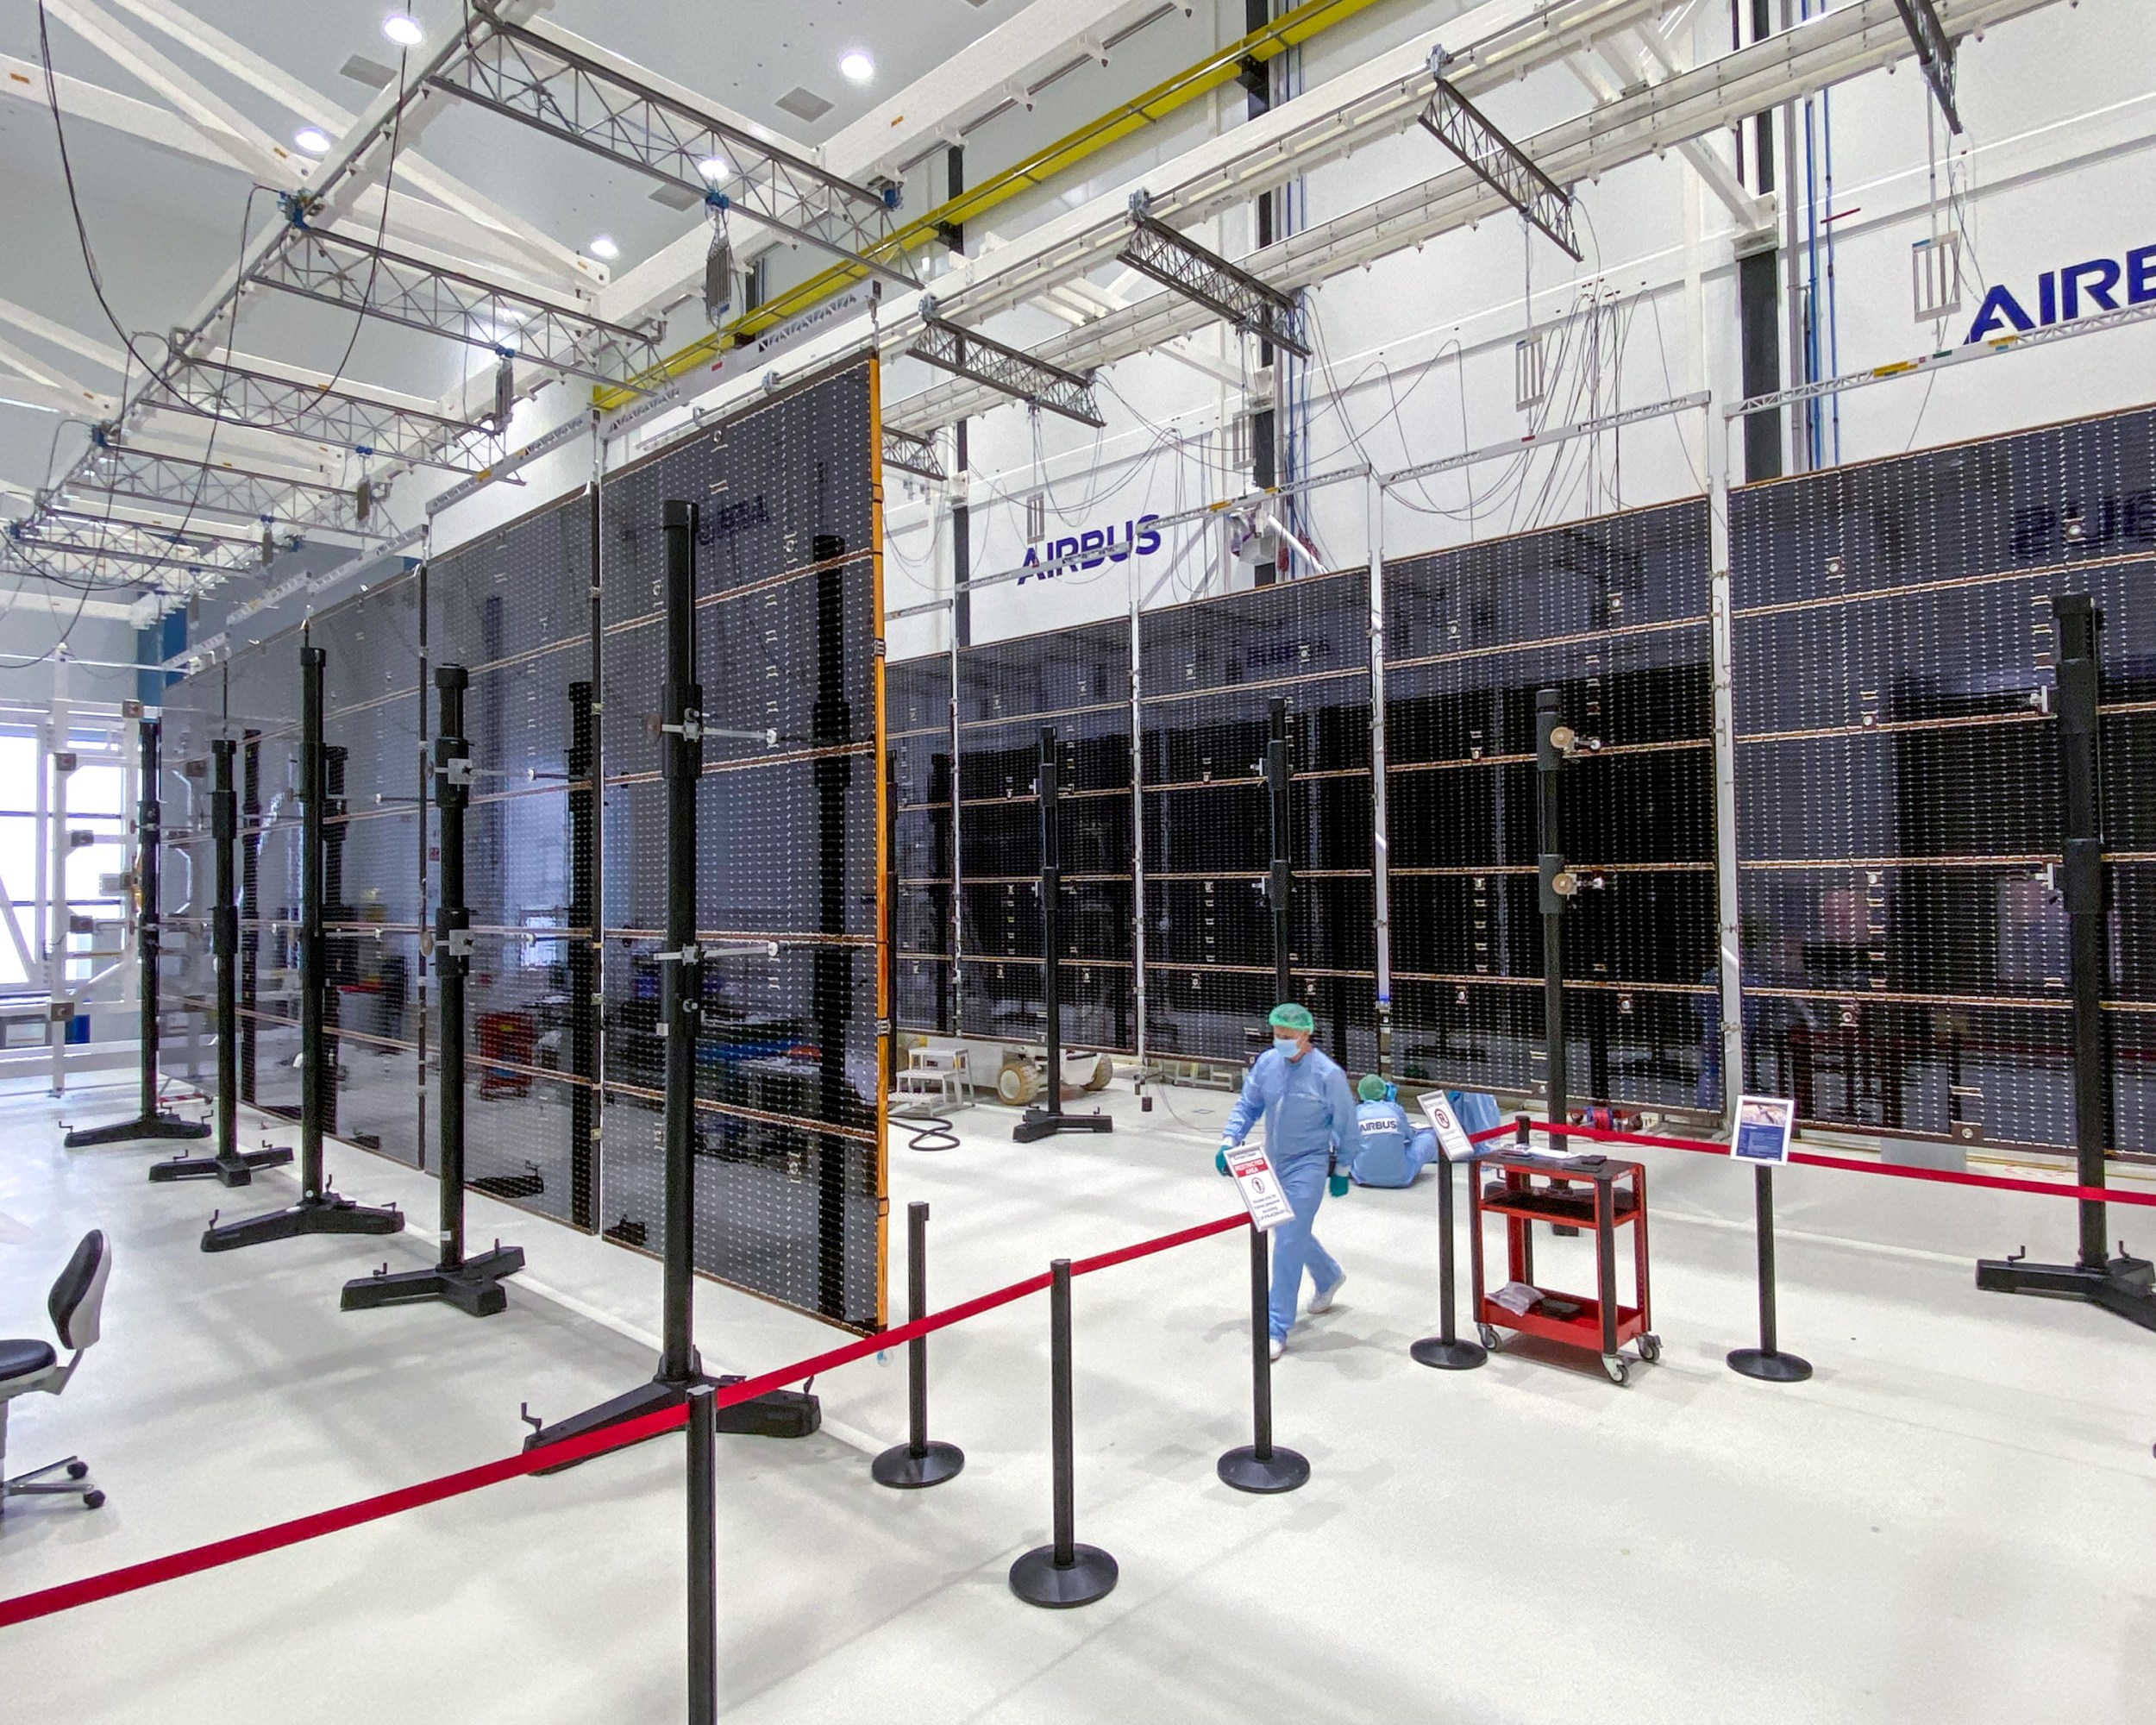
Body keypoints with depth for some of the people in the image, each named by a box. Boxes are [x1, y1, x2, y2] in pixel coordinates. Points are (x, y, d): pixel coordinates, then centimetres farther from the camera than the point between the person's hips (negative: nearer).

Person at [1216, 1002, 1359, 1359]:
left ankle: (1276, 1329, 0)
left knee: (1288, 1244, -9)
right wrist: (1229, 1141, -7)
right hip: (1273, 1163, 6)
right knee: (1289, 1233, 22)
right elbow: (1247, 1105, 6)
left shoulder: (1328, 1074, -17)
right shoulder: (1266, 1064, -4)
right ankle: (1328, 1277, 51)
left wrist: (1342, 1170, 0)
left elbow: (1345, 1126, -7)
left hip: (1308, 1167, -6)